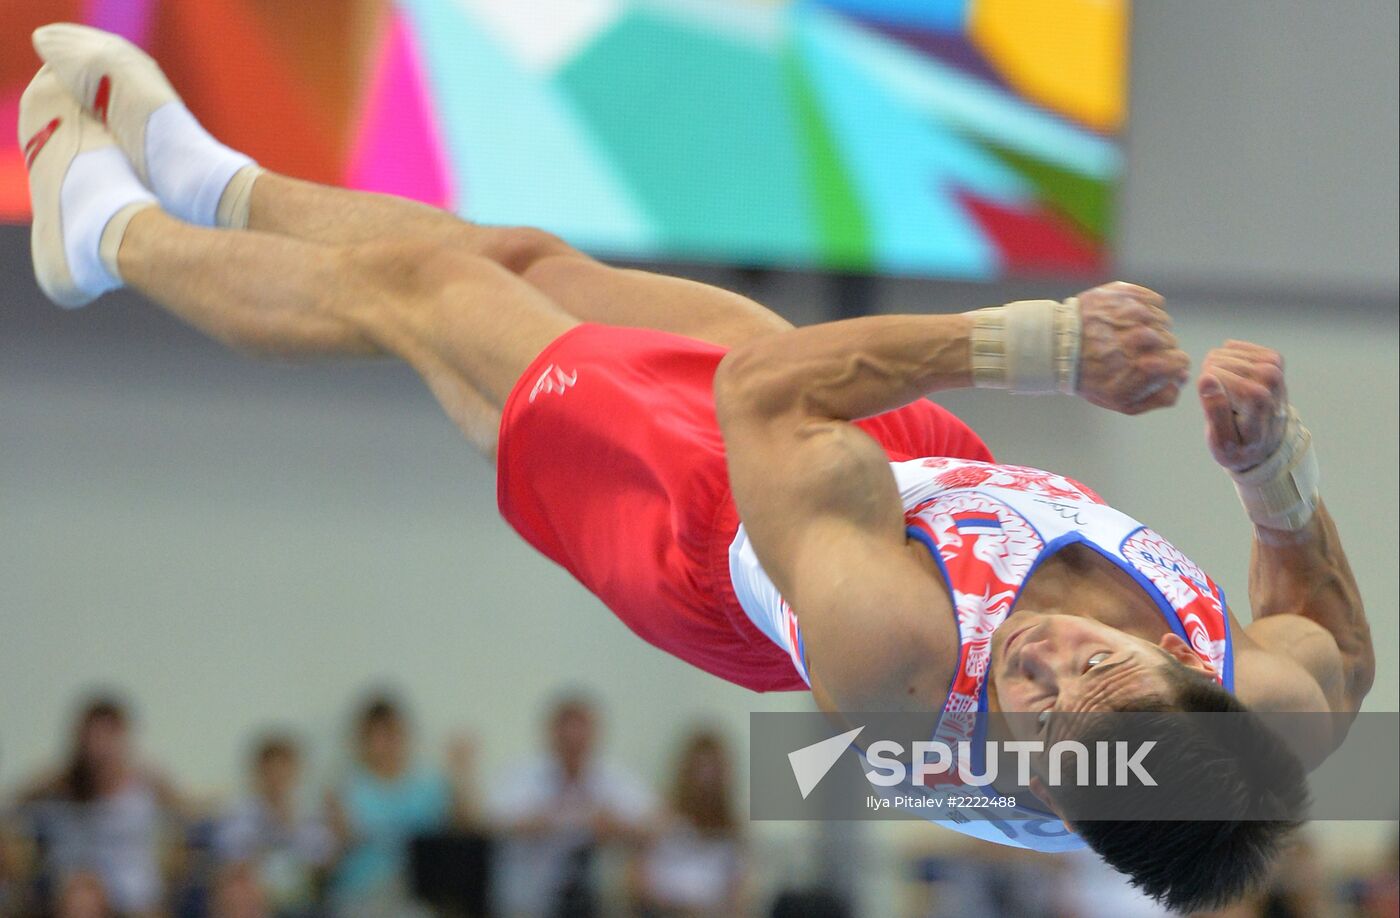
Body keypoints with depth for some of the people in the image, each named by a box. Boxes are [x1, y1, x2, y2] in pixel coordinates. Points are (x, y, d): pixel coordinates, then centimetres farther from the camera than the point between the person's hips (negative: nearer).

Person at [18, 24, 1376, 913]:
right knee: (525, 258, 24)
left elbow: (762, 396, -40)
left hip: (716, 515, -5)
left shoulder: (895, 656, -51)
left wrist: (1038, 345, -49)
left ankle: (115, 230, 52)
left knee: (409, 282, 17)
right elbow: (1337, 646, -12)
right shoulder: (1267, 700, -39)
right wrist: (1277, 461, -31)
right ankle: (202, 182, 54)